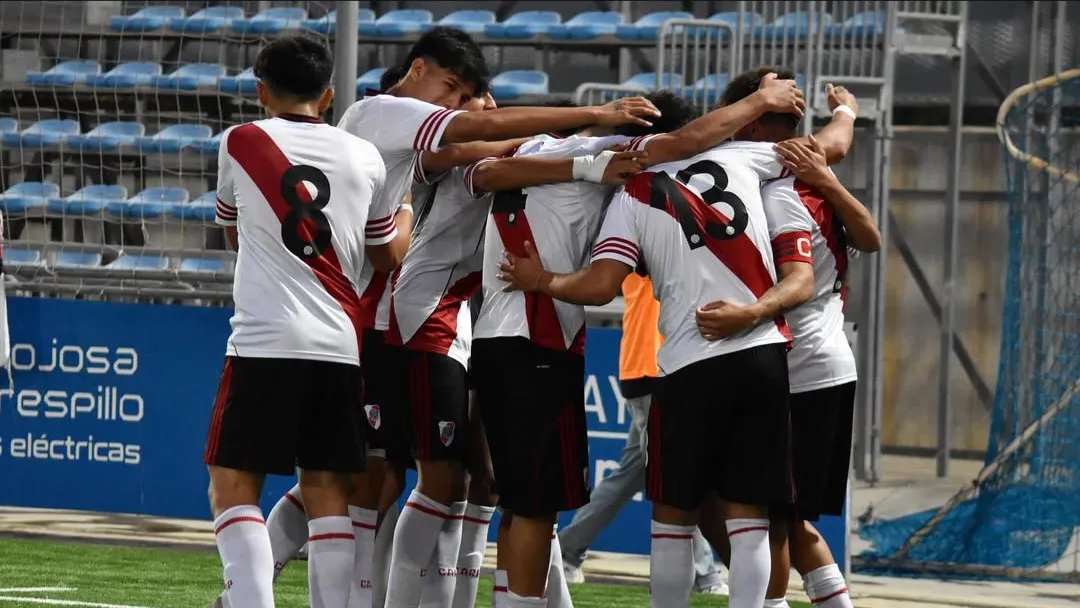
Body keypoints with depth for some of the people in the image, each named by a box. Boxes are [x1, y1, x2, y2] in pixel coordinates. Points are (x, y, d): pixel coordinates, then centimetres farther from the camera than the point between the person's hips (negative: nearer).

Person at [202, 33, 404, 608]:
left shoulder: (241, 142, 2)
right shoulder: (364, 158, 10)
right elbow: (386, 255, 23)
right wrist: (407, 215, 43)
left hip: (264, 344, -4)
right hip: (340, 345, 4)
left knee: (233, 488, -1)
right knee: (327, 491, 9)